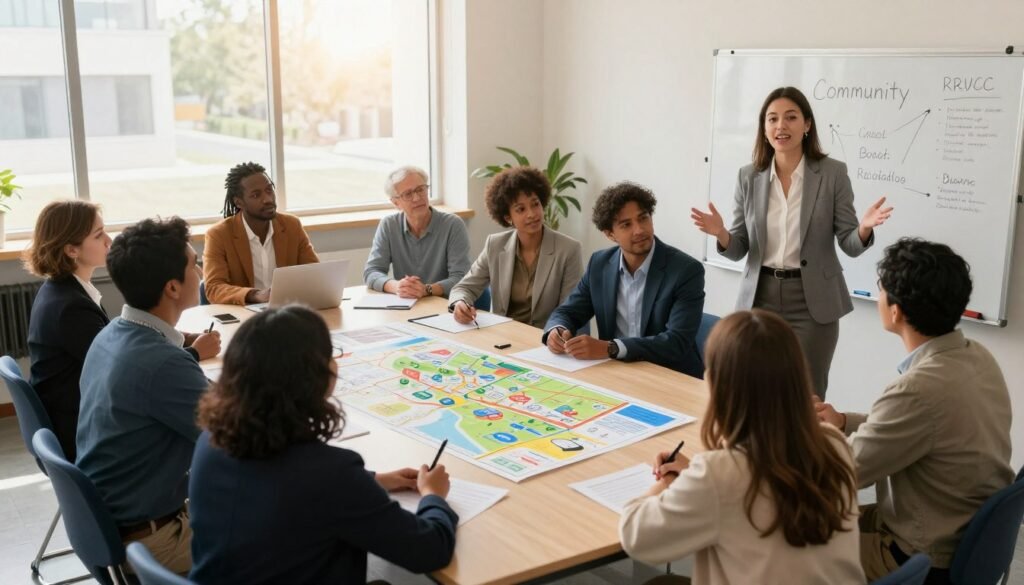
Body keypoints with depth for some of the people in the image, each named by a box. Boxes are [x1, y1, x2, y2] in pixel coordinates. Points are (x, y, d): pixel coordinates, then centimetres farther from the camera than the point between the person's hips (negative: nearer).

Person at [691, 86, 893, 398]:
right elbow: (739, 249, 4)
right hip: (760, 298, 2)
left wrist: (864, 228, -26)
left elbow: (849, 244, -4)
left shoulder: (833, 173, -5)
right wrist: (721, 233, -18)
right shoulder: (749, 177, 1)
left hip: (812, 302, -2)